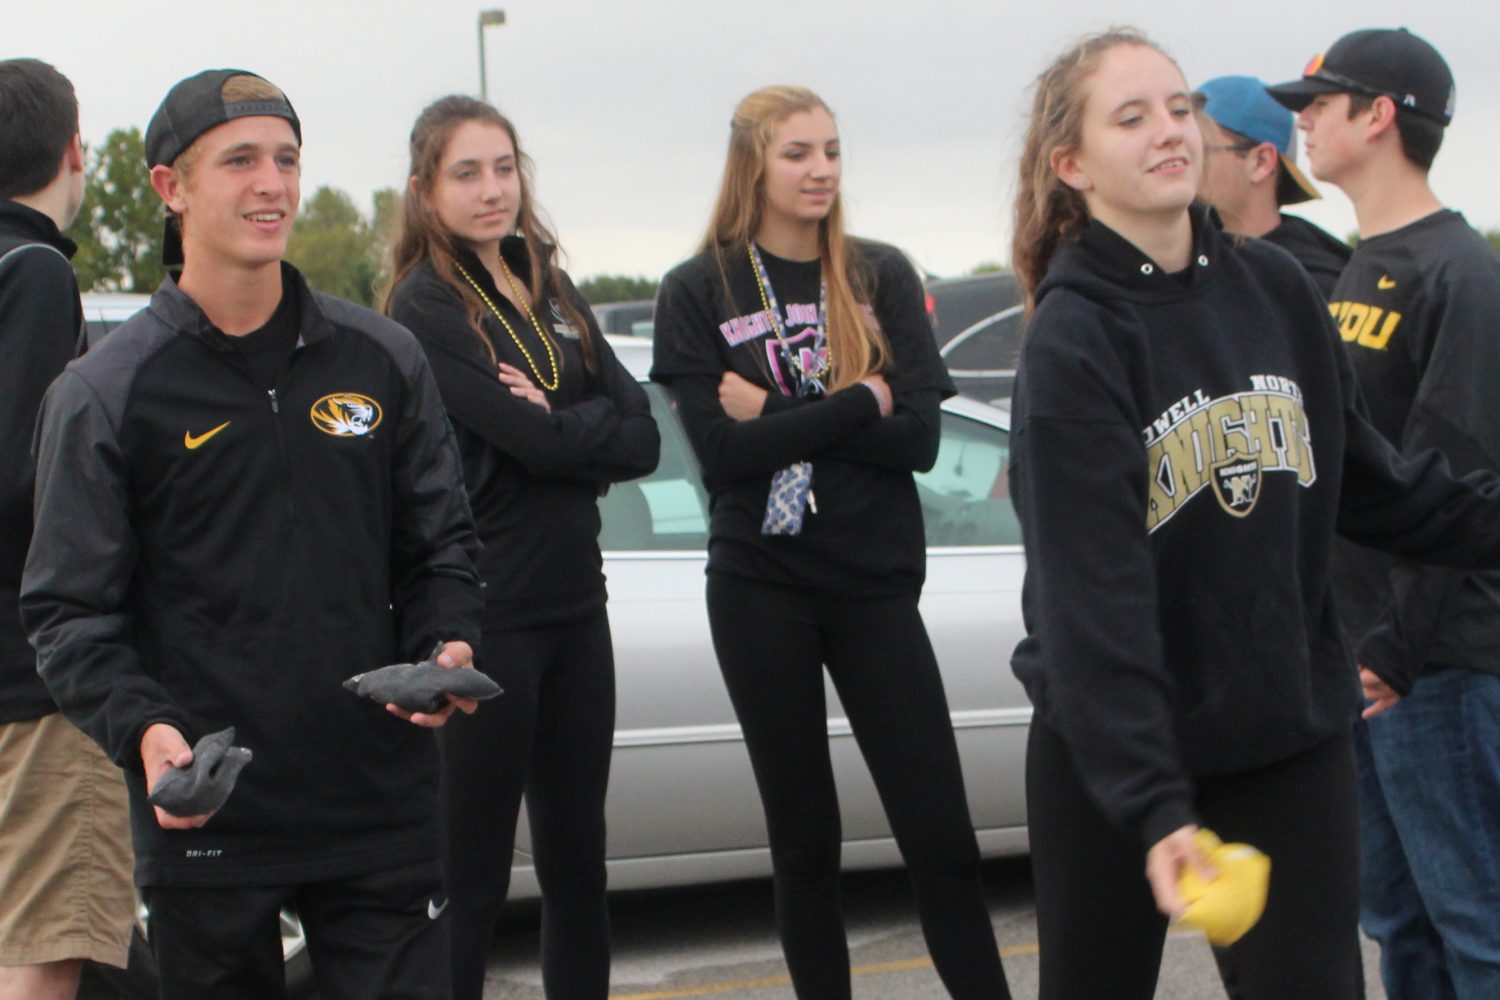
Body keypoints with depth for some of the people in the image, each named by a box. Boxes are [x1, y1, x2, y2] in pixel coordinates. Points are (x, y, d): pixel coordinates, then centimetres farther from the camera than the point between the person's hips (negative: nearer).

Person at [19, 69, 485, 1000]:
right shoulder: (104, 391, -1)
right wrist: (141, 726, -21)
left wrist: (446, 646, -6)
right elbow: (71, 609, -4)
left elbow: (441, 543, 14)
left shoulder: (382, 358, 8)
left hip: (384, 809, 2)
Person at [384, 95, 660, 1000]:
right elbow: (529, 442, -19)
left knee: (578, 862, 13)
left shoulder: (554, 292, 12)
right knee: (474, 879, -2)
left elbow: (642, 437, 2)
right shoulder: (425, 306, -8)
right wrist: (589, 432, -2)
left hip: (575, 608, 7)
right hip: (485, 617, -7)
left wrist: (553, 423, -13)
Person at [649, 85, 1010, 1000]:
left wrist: (776, 415, -13)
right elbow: (722, 449, -11)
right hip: (761, 589, -1)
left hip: (876, 582, 1)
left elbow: (918, 437, -7)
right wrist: (856, 406, -13)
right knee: (805, 839, 8)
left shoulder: (881, 276, 4)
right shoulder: (698, 292, 0)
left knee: (941, 838, -2)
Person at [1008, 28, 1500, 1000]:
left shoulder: (1277, 288, 1)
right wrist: (1152, 804, -31)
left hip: (1295, 735, 4)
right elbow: (1093, 593, -23)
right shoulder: (1074, 338, -16)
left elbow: (1365, 477, 12)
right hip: (1111, 749, -4)